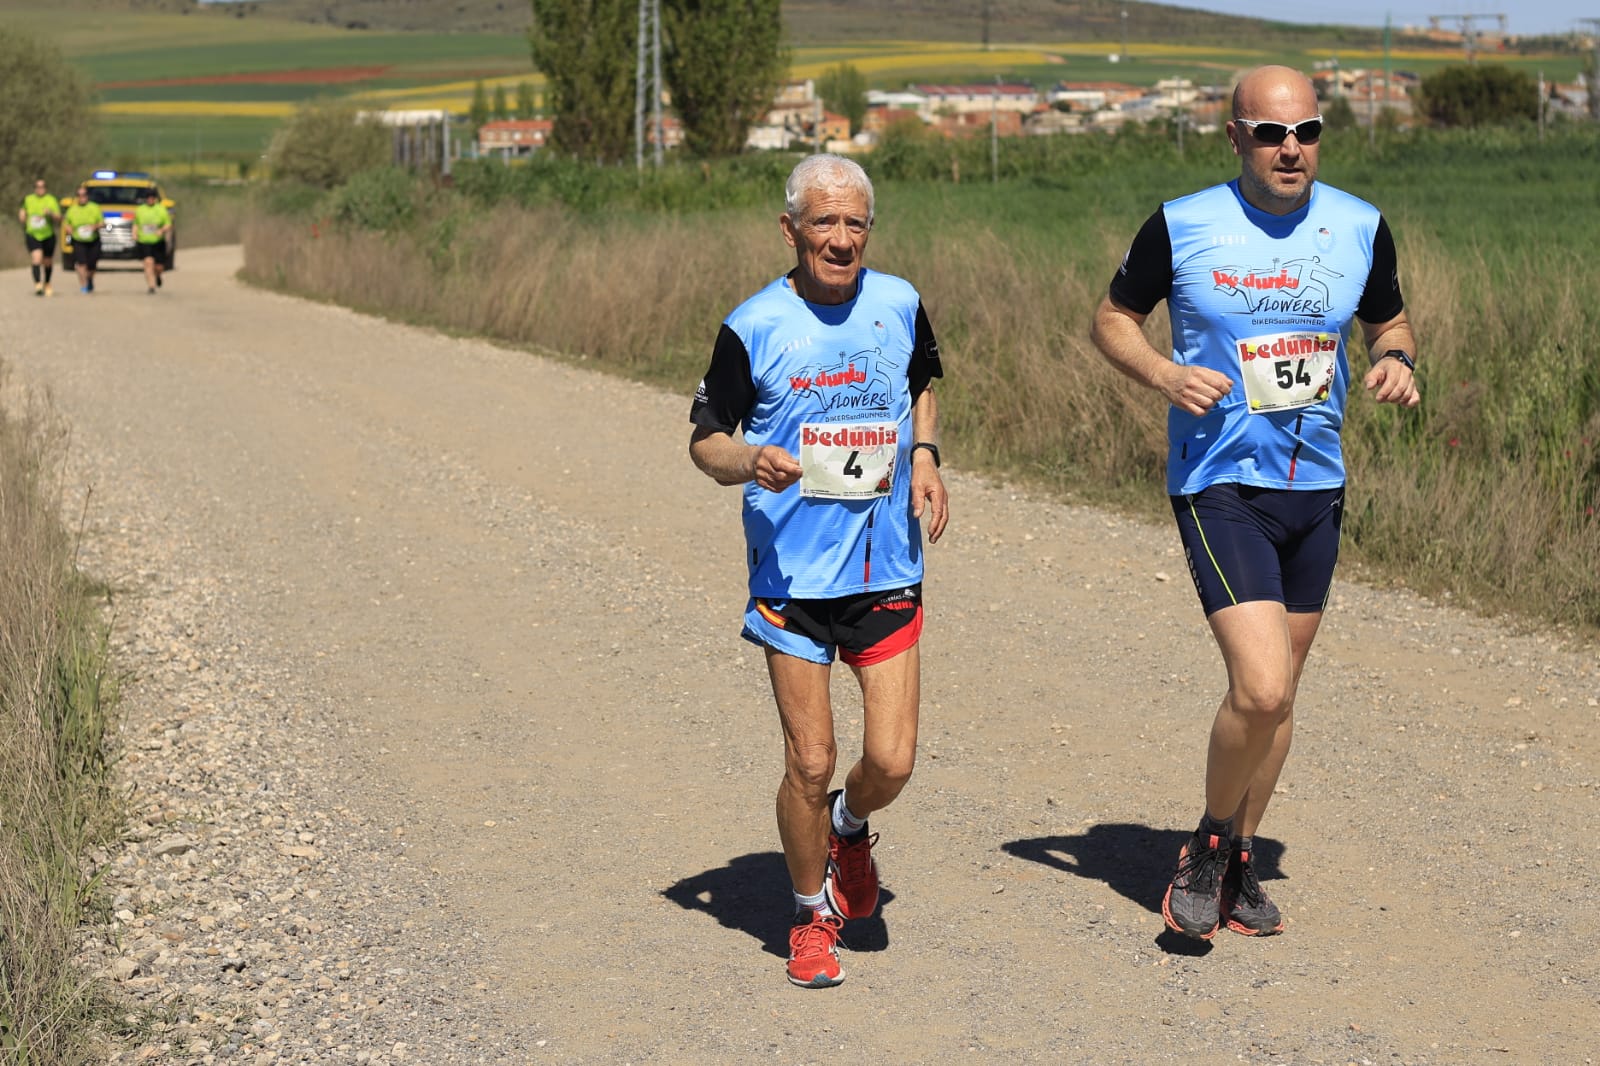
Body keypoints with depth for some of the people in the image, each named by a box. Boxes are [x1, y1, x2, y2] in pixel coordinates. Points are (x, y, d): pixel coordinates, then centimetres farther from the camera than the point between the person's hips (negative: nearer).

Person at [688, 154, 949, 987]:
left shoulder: (899, 305, 3)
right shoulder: (753, 327, -6)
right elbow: (704, 439, 0)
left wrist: (925, 458, 5)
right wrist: (750, 463, -22)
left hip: (887, 568, 3)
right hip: (792, 574, -2)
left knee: (891, 762, -3)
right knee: (810, 762, -2)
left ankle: (849, 825, 34)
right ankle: (812, 917, 22)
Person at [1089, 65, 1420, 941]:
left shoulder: (1360, 228, 3)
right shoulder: (1182, 227, -7)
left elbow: (1388, 321, 18)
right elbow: (1111, 318, 5)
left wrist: (1395, 361, -5)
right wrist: (1163, 374, -15)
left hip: (1317, 487, 5)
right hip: (1220, 485, -5)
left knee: (1278, 693, 13)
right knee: (1259, 688, -18)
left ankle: (1237, 864, 31)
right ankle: (1209, 844, 8)